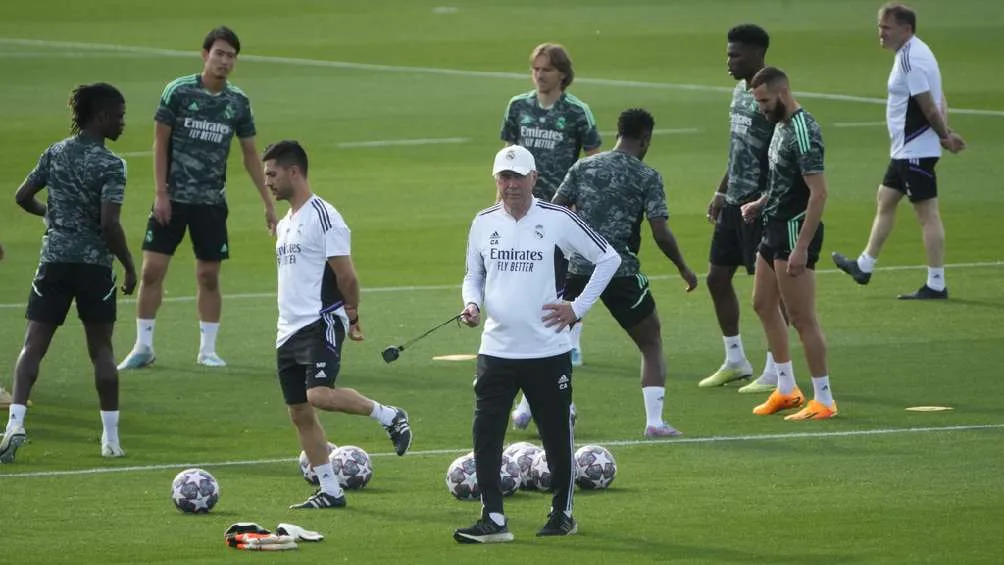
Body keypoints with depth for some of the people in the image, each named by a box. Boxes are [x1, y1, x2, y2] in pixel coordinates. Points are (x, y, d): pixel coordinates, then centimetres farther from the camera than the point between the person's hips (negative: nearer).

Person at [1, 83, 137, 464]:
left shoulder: (55, 153, 5)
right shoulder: (110, 165, -11)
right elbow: (109, 224, -18)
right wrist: (129, 266, -6)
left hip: (54, 260, 3)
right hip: (95, 264, -3)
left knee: (33, 345, 1)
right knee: (101, 349, 9)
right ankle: (111, 438, 11)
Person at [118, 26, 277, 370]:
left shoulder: (238, 102, 2)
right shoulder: (179, 91, -6)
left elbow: (250, 154, 11)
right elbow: (161, 141, -2)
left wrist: (268, 203, 9)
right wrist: (161, 192, -8)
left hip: (211, 202, 2)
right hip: (173, 197, -2)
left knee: (209, 275, 4)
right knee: (153, 269, -4)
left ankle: (208, 349, 15)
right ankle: (143, 347, 7)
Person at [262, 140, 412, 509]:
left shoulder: (322, 216, -11)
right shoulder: (285, 224, 18)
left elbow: (346, 275, -12)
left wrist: (351, 315, -3)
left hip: (321, 323, -9)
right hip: (290, 328, 9)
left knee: (319, 395, -27)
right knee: (299, 413, 6)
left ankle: (390, 417, -5)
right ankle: (330, 492, 11)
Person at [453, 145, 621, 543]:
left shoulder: (558, 220, -6)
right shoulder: (484, 223, 6)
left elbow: (609, 259, 1)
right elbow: (473, 275, 18)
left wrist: (578, 307, -4)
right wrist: (472, 304, -4)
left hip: (548, 350, -3)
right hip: (496, 350, 3)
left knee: (557, 436, 7)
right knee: (485, 434, -8)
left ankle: (562, 513, 24)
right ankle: (493, 520, -4)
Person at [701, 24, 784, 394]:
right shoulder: (740, 93, 12)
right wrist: (721, 192, 20)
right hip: (734, 203, 10)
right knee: (717, 277, 13)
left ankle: (775, 373, 4)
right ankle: (735, 361, 25)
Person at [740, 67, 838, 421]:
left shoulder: (802, 132, -20)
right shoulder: (781, 125, 10)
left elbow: (818, 193, -24)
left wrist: (801, 248, -26)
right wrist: (761, 203, 10)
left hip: (796, 231, -11)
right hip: (775, 229, 11)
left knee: (802, 318, -6)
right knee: (763, 305, 19)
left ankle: (823, 401, 1)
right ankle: (787, 389, 28)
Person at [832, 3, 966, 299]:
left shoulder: (911, 59, -20)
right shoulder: (912, 54, 13)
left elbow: (929, 106, -22)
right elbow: (938, 101, 15)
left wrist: (944, 136, -10)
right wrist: (945, 134, 4)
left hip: (916, 150, -11)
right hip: (905, 150, 11)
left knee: (927, 213, -7)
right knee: (885, 200, 20)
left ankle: (936, 284, -5)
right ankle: (864, 267, 32)